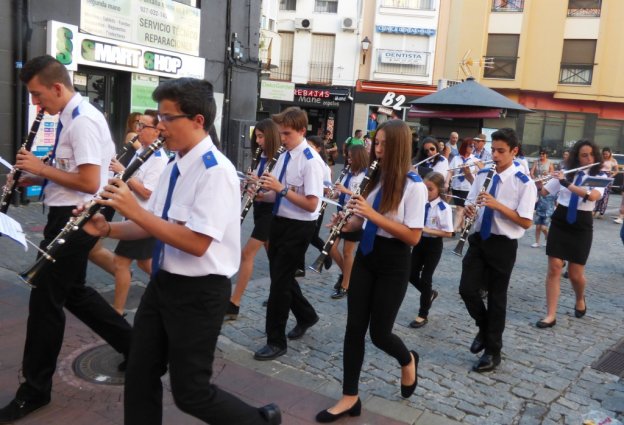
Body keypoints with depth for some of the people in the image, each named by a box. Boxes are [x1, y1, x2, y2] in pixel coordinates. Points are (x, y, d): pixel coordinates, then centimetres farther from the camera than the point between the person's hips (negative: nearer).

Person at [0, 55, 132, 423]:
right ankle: (134, 345, 28)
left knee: (46, 299, 0)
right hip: (70, 216, 10)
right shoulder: (72, 117, 13)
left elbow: (89, 182, -26)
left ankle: (35, 390, 15)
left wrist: (41, 167, -14)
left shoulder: (83, 120, -19)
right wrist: (31, 178, 6)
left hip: (74, 219, -10)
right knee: (73, 292, 19)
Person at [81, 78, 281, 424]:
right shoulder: (174, 167, 8)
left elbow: (197, 243, -27)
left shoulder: (216, 171, -21)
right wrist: (107, 229, -3)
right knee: (140, 377, 17)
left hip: (199, 292, -8)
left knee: (190, 393, 5)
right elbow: (152, 226, 14)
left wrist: (134, 210, -25)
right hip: (163, 282, 9)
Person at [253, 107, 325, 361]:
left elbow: (311, 204, -23)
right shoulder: (284, 156, 7)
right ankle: (306, 316, 41)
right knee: (280, 275, 17)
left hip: (299, 227, -8)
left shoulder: (311, 161, -18)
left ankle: (276, 341, 12)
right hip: (280, 221, 8)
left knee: (280, 279, -3)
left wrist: (281, 189, -27)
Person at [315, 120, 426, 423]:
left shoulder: (414, 186, -14)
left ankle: (408, 361, 37)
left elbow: (413, 237, -19)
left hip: (393, 264, -6)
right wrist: (346, 223, -8)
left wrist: (373, 214, -24)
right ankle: (350, 398, 16)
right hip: (366, 256, 6)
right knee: (355, 327, 5)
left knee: (379, 332, 3)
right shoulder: (374, 177, 5)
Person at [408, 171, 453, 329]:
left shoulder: (444, 208, -17)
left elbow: (448, 233, -17)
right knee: (412, 275, 8)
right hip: (419, 242, 5)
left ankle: (423, 315, 16)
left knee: (425, 278, 1)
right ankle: (430, 293, 39)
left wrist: (428, 230, -25)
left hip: (434, 245, -5)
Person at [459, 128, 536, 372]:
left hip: (503, 245, -4)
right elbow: (470, 204, 11)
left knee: (497, 298, 7)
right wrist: (469, 209, -13)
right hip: (479, 239, 4)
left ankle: (493, 351, 24)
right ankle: (484, 328, 29)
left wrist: (498, 205, -25)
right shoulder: (482, 175, 5)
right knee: (467, 290, -2)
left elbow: (526, 222, -15)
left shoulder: (524, 183, -11)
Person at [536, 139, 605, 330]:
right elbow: (542, 192, 1)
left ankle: (580, 300, 36)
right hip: (559, 224, 1)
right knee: (554, 268, -5)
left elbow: (592, 196, -23)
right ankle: (551, 315, 0)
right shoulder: (564, 173, 3)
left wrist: (567, 184, -28)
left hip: (581, 227, -1)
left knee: (575, 273, 1)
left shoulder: (599, 177, -2)